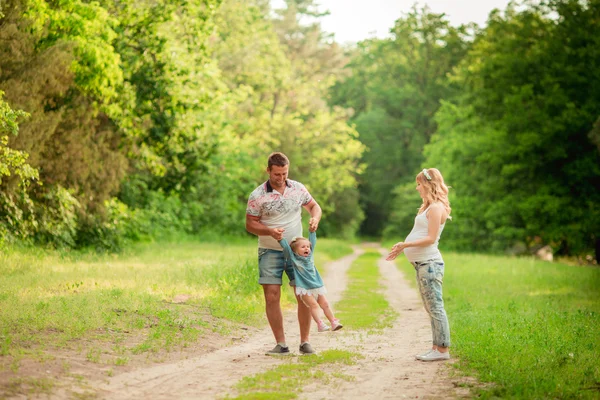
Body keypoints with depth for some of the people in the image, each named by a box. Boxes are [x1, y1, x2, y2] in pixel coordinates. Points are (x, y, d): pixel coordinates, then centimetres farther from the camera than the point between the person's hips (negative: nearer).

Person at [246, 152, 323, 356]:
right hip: (270, 252, -2)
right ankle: (281, 344, 2)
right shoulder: (257, 196, -8)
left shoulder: (298, 188, 0)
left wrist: (315, 218, -9)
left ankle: (305, 342, 9)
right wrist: (270, 231, -21)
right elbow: (250, 224, -4)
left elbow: (314, 205, 14)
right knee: (272, 297, -7)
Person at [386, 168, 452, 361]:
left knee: (435, 307, -8)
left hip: (430, 263, -11)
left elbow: (431, 238, -18)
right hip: (422, 264, 11)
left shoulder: (436, 208, -12)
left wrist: (406, 245, -20)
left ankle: (442, 349, -5)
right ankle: (437, 348, 17)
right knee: (431, 309, 12)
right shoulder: (428, 207, 19)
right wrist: (401, 247, 17)